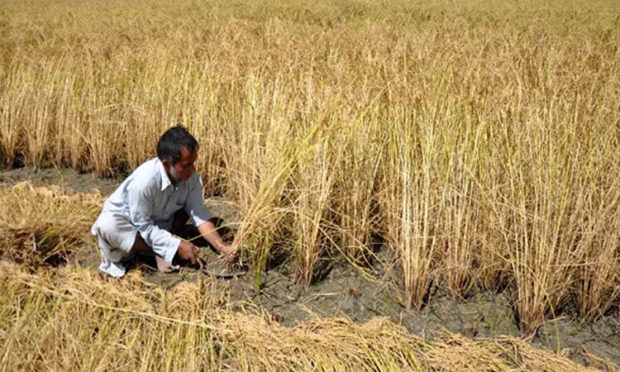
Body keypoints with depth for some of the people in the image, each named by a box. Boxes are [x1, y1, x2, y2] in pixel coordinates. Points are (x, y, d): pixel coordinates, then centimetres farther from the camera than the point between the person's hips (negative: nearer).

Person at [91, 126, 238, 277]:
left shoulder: (191, 177, -21)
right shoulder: (144, 181, -38)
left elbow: (200, 214, -18)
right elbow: (144, 227, -28)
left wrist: (221, 246, -30)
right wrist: (177, 245, -30)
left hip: (158, 222, 5)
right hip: (125, 221, -5)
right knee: (108, 226, -38)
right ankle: (160, 252, -17)